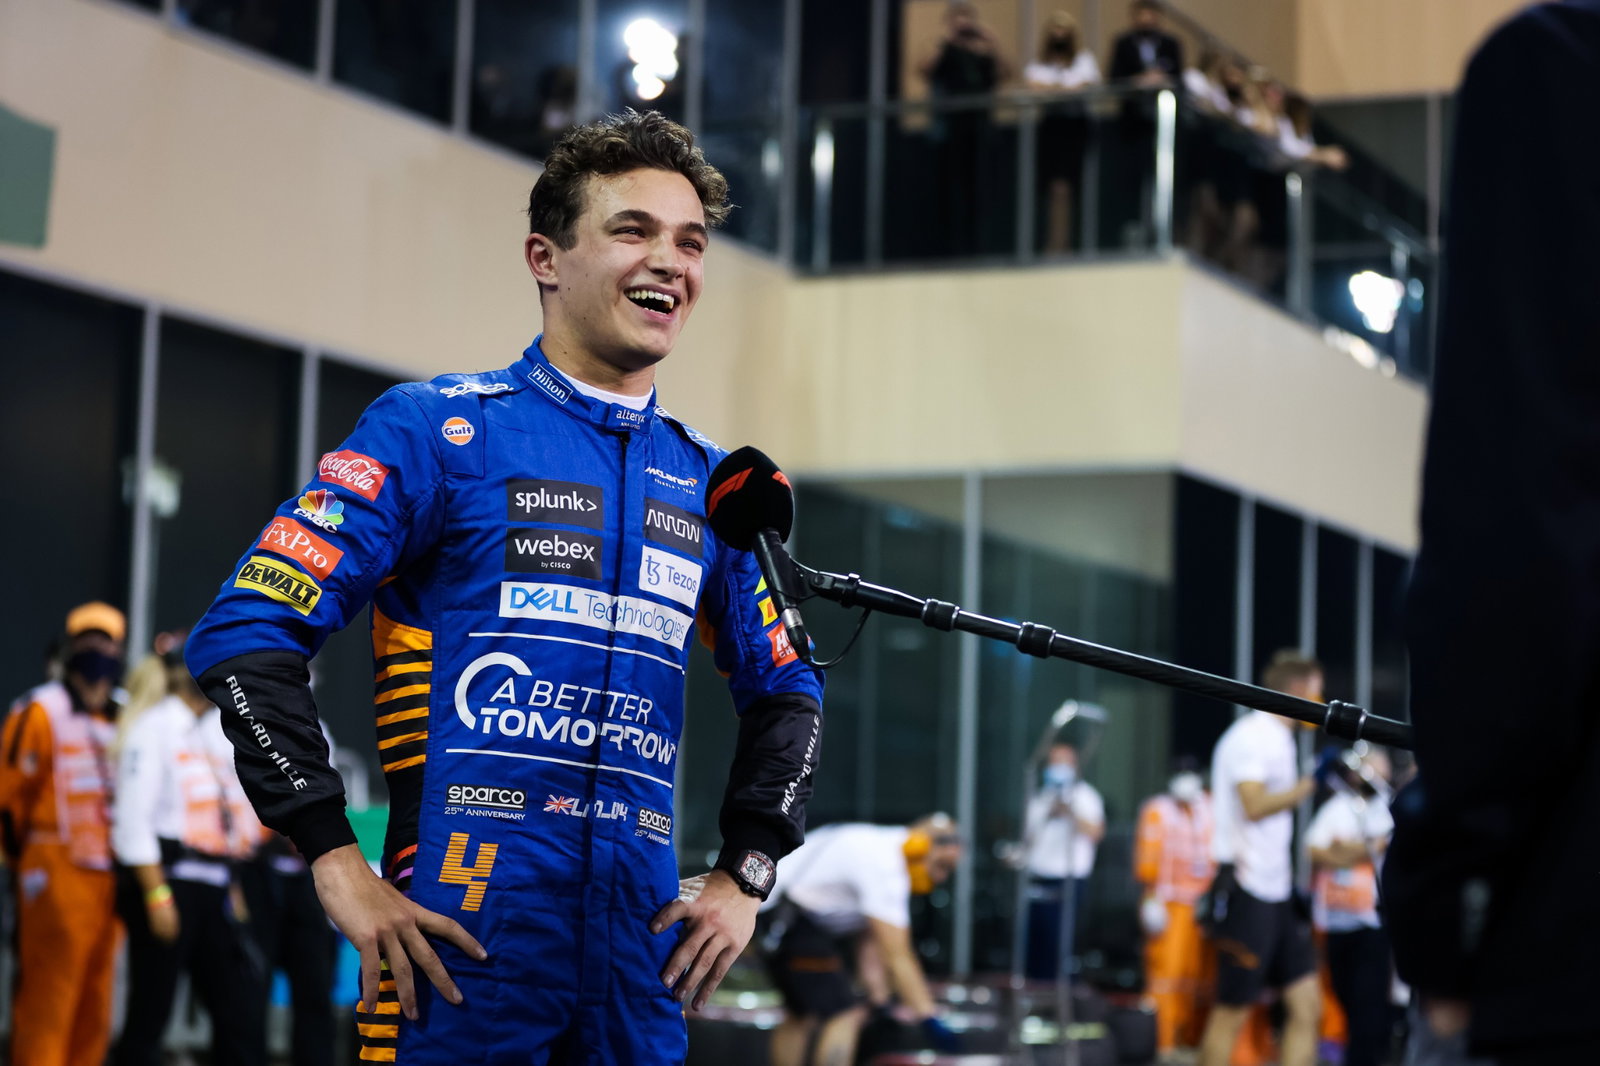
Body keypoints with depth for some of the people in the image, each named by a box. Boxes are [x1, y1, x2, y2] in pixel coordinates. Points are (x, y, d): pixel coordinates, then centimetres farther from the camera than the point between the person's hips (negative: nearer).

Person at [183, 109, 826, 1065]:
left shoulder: (709, 482, 14)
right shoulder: (441, 430, -1)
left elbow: (784, 690, 27)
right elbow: (246, 634, -7)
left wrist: (745, 878, 13)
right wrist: (337, 863, -12)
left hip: (640, 940, 5)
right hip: (463, 937, -5)